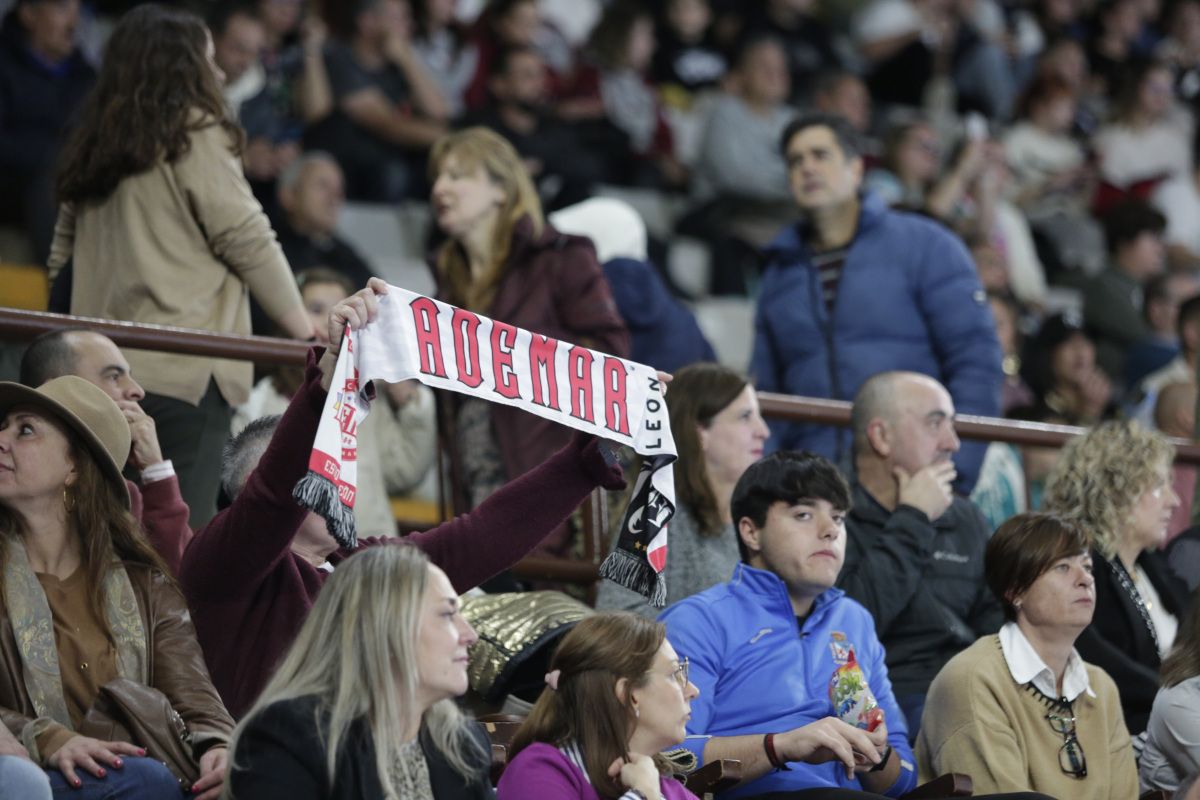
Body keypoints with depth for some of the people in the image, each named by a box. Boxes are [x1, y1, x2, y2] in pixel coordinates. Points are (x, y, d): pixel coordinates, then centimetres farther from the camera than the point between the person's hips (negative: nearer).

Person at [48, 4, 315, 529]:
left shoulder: (93, 145, 15)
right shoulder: (194, 135, -5)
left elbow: (64, 251, 17)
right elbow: (248, 241, -7)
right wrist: (307, 333, -1)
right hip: (184, 368, -7)